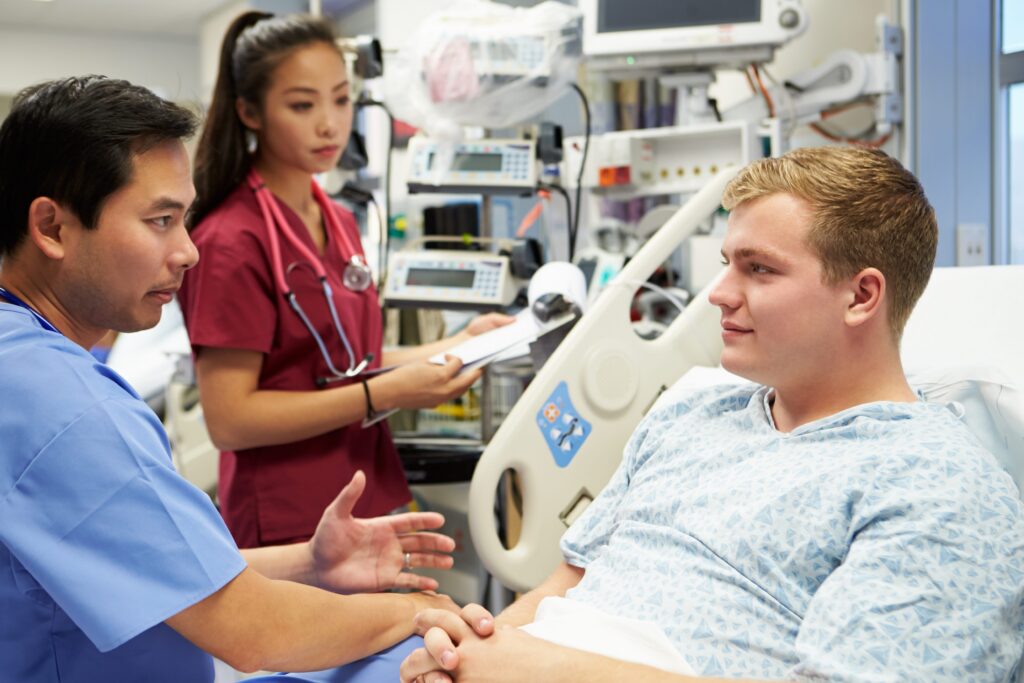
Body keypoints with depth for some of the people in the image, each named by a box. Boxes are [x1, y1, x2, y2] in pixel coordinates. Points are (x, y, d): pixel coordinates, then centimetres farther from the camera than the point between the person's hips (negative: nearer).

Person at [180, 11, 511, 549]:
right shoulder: (231, 242, -16)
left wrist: (455, 345, 5)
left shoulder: (339, 224, 8)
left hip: (368, 500, 7)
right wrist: (387, 394, -23)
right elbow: (229, 419, -19)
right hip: (289, 527, -7)